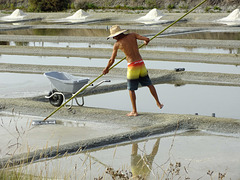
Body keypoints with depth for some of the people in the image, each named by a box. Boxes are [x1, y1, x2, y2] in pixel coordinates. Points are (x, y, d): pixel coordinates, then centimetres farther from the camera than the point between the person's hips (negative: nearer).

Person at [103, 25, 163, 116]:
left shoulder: (117, 44, -3)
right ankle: (158, 103, 25)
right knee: (149, 84, 19)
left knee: (131, 89, 8)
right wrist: (146, 41, 26)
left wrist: (106, 68, 19)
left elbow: (112, 60, 1)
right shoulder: (132, 35, 4)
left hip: (132, 66, -4)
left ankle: (134, 111, 11)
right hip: (141, 63, 4)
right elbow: (147, 39, 0)